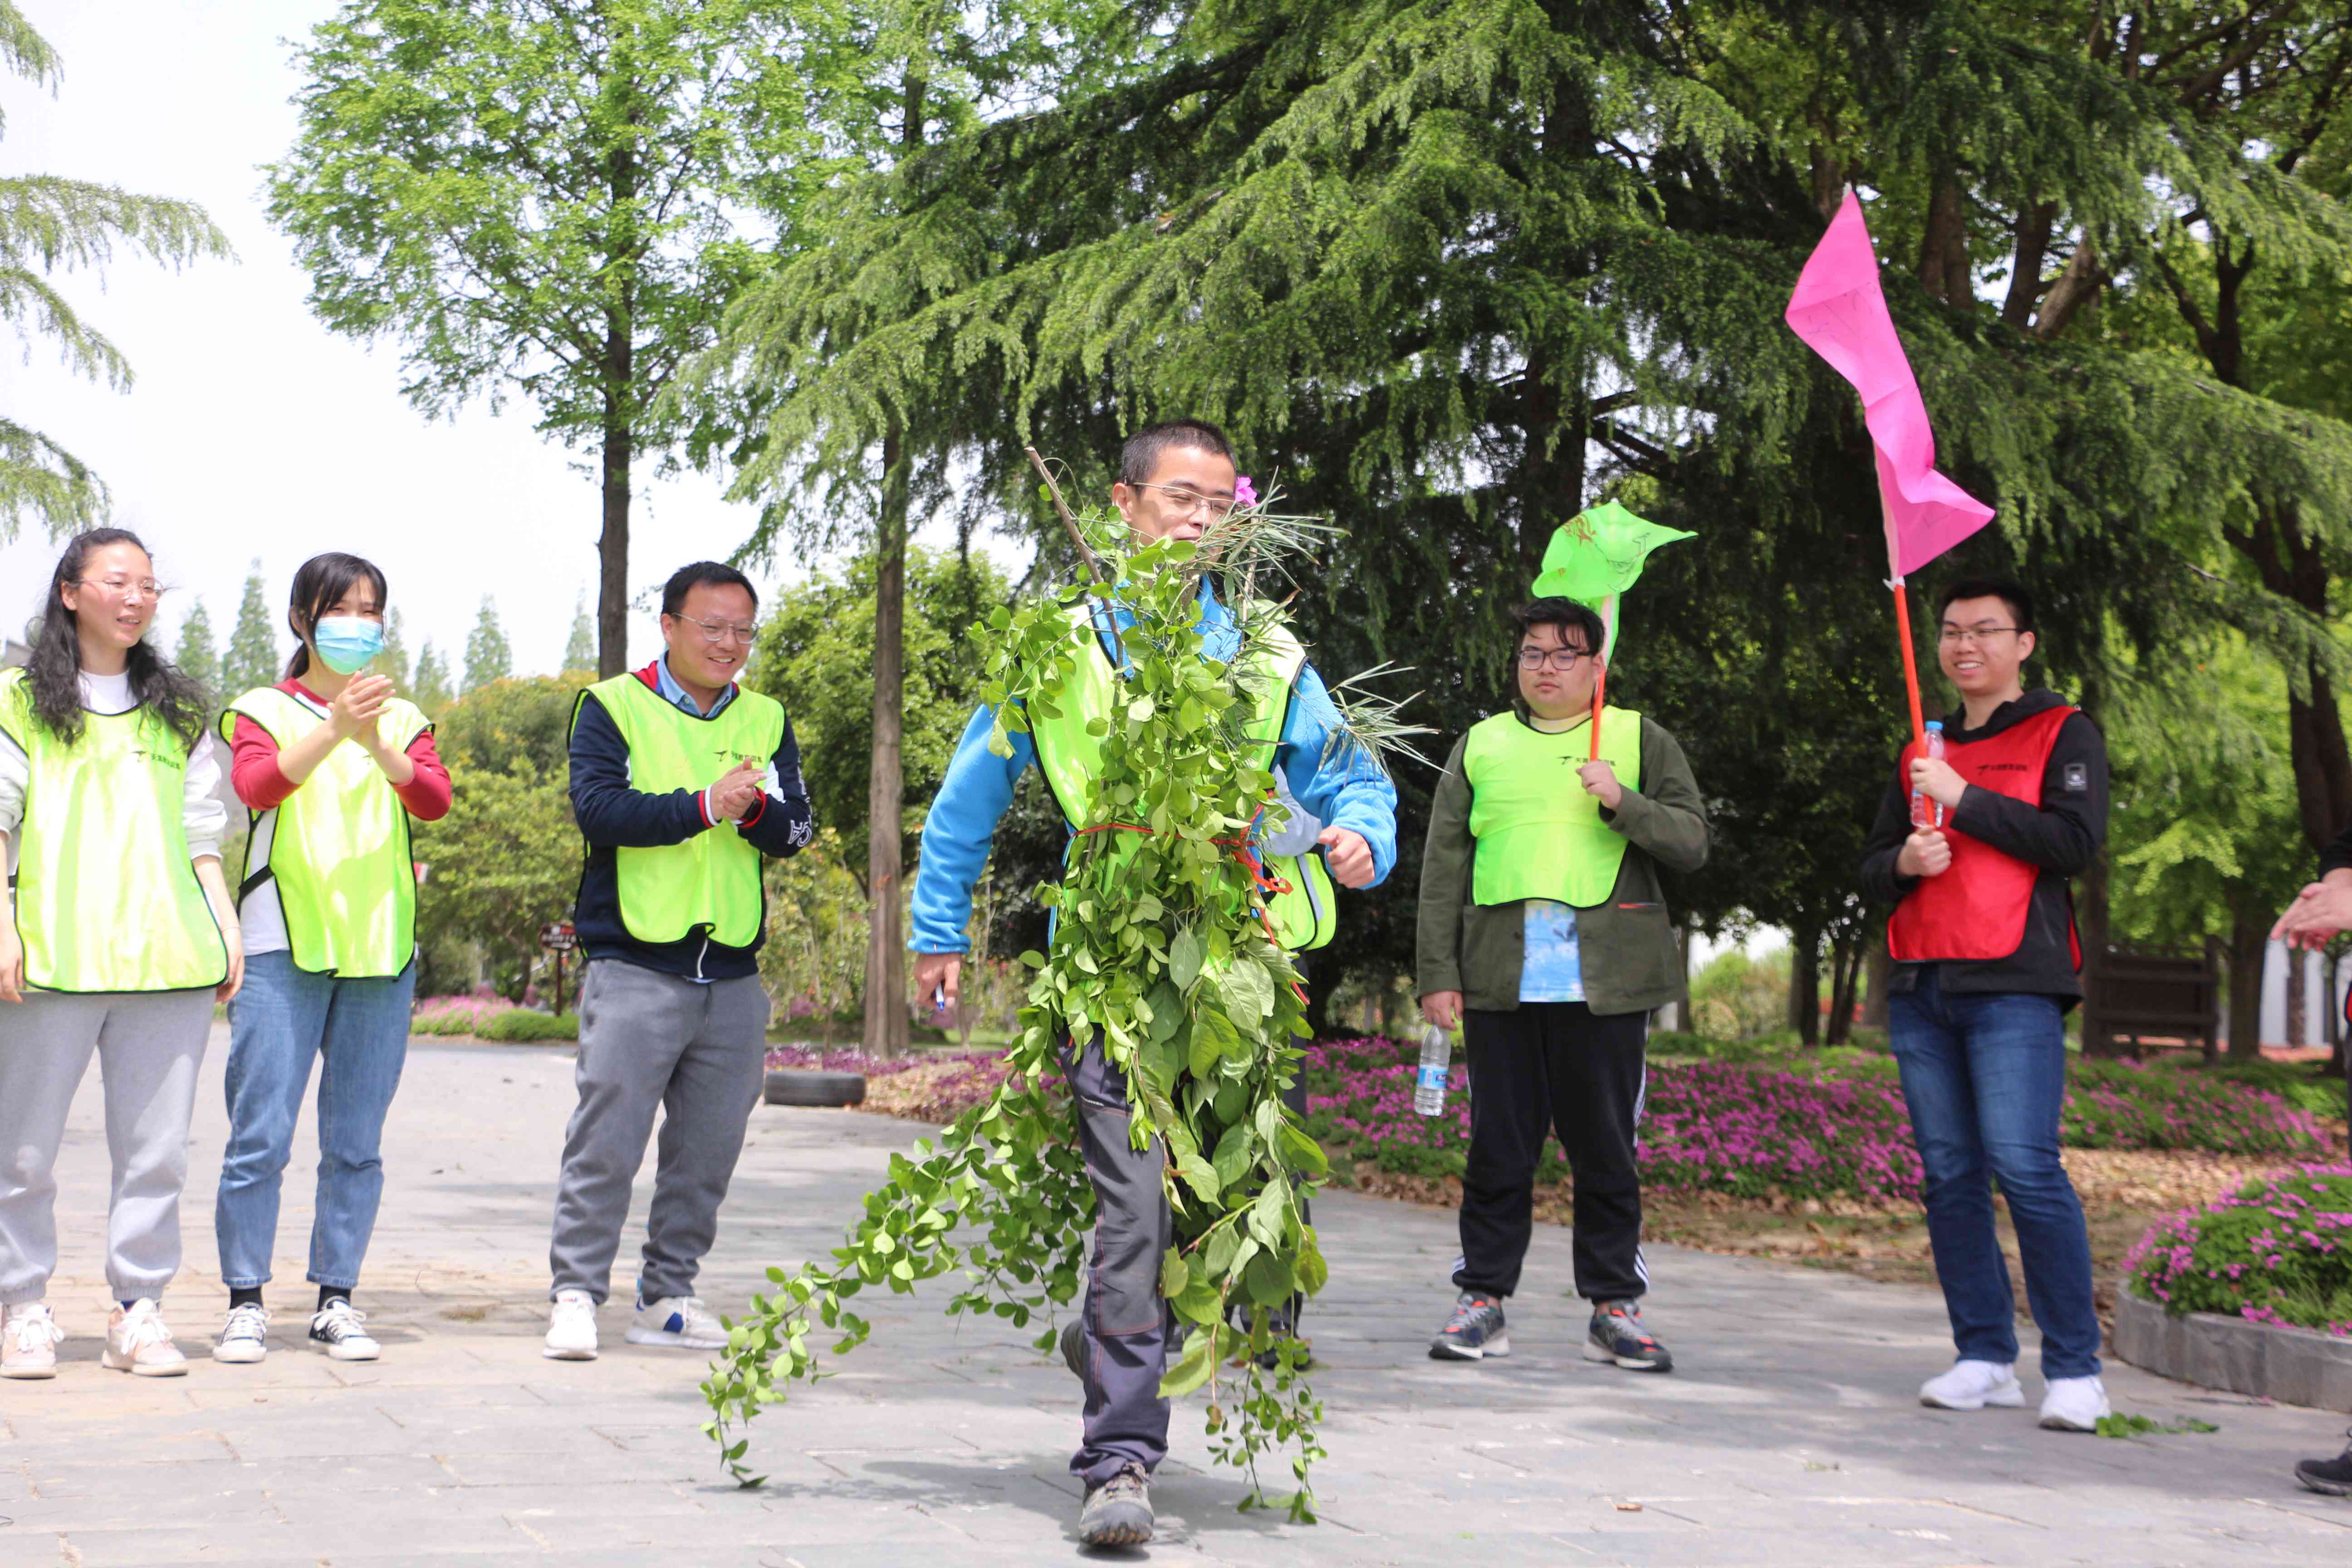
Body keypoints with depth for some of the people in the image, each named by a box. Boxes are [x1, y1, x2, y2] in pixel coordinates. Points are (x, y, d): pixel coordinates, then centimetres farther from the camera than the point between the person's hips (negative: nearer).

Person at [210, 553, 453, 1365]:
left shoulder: (403, 719, 16)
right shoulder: (262, 711, 8)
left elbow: (435, 800, -4)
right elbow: (258, 786, -13)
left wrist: (376, 743, -22)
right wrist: (332, 730, -28)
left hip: (382, 948, 3)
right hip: (282, 945, -2)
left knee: (357, 1141, 3)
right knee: (262, 1135, -7)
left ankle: (337, 1299, 11)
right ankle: (246, 1302, 1)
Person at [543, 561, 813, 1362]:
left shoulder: (766, 720, 15)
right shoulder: (614, 707, 2)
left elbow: (797, 829, 7)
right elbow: (598, 809, -13)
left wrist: (755, 810, -15)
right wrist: (704, 807, -20)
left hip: (733, 977, 4)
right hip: (635, 968, -4)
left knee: (708, 1148, 7)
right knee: (606, 1138, -7)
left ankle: (666, 1295, 18)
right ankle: (576, 1294, 1)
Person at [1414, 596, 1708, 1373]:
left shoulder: (1642, 741, 12)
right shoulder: (1479, 747, 15)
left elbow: (1692, 842, 4)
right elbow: (1443, 867, 12)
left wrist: (1622, 803, -13)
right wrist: (1437, 974, 4)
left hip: (1606, 982, -1)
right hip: (1499, 982, 1)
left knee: (1606, 1148, 2)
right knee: (1499, 1146, 3)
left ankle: (1615, 1308, 10)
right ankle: (1483, 1301, 10)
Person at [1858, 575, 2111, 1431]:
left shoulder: (2064, 733, 7)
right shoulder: (1922, 754, 22)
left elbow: (2075, 842, -8)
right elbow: (1871, 865, 21)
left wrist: (1964, 799, -11)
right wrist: (1902, 861, -2)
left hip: (2013, 983, -6)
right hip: (1921, 986, 6)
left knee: (2025, 1167, -15)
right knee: (1949, 1175, 3)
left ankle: (2075, 1370, -11)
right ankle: (1985, 1359, 9)